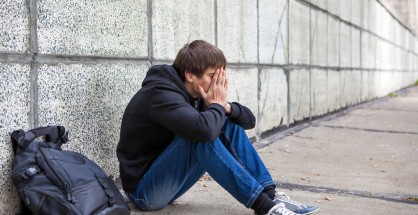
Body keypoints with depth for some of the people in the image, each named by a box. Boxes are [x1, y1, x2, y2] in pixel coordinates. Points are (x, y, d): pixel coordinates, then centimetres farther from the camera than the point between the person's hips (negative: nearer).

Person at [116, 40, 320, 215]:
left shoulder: (197, 95, 2)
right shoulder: (160, 94, -24)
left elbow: (249, 120, 4)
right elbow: (204, 129, -42)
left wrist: (225, 106, -17)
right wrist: (217, 105, -21)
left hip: (168, 182, 8)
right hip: (145, 190, -8)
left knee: (230, 125, -2)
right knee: (201, 135, -30)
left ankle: (270, 196, -9)